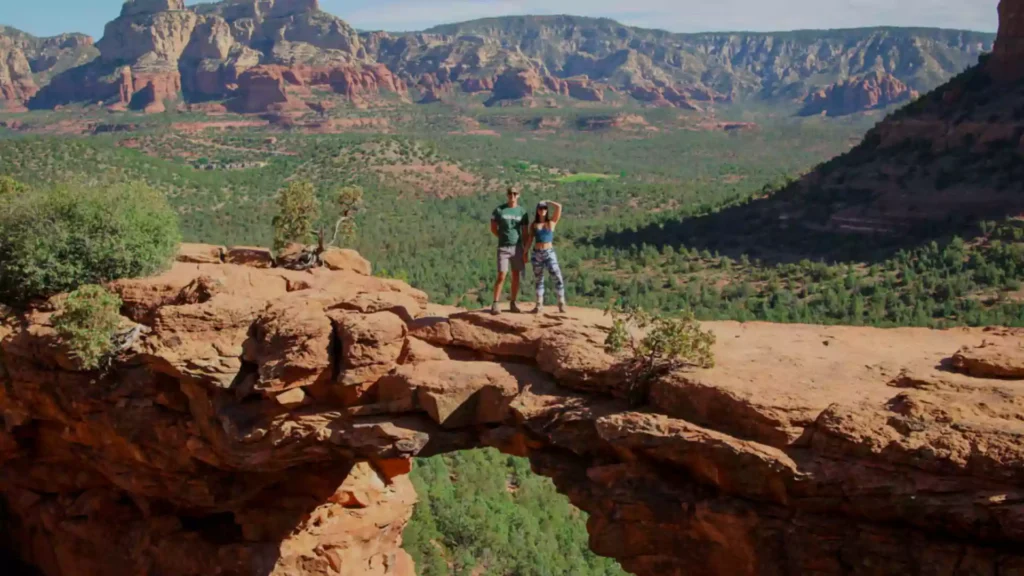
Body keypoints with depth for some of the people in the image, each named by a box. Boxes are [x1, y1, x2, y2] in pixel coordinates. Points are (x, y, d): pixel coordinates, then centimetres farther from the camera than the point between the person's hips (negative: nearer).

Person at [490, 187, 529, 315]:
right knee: (502, 276, -10)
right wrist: (505, 237, 5)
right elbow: (493, 229, 7)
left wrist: (526, 251, 5)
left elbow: (525, 233, 8)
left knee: (516, 276, 6)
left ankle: (513, 303, 16)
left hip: (517, 247, 3)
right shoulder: (499, 210, 1)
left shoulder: (522, 212, 6)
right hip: (503, 247, -3)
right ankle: (495, 304, -7)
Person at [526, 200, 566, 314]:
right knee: (538, 279, 6)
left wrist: (547, 202, 5)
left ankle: (561, 303, -7)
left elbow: (559, 207, -6)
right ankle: (539, 305, 10)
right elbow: (530, 240, 8)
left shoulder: (552, 222, 3)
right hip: (537, 254, 2)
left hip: (549, 253, -2)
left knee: (557, 277, -12)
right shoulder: (534, 225, 8)